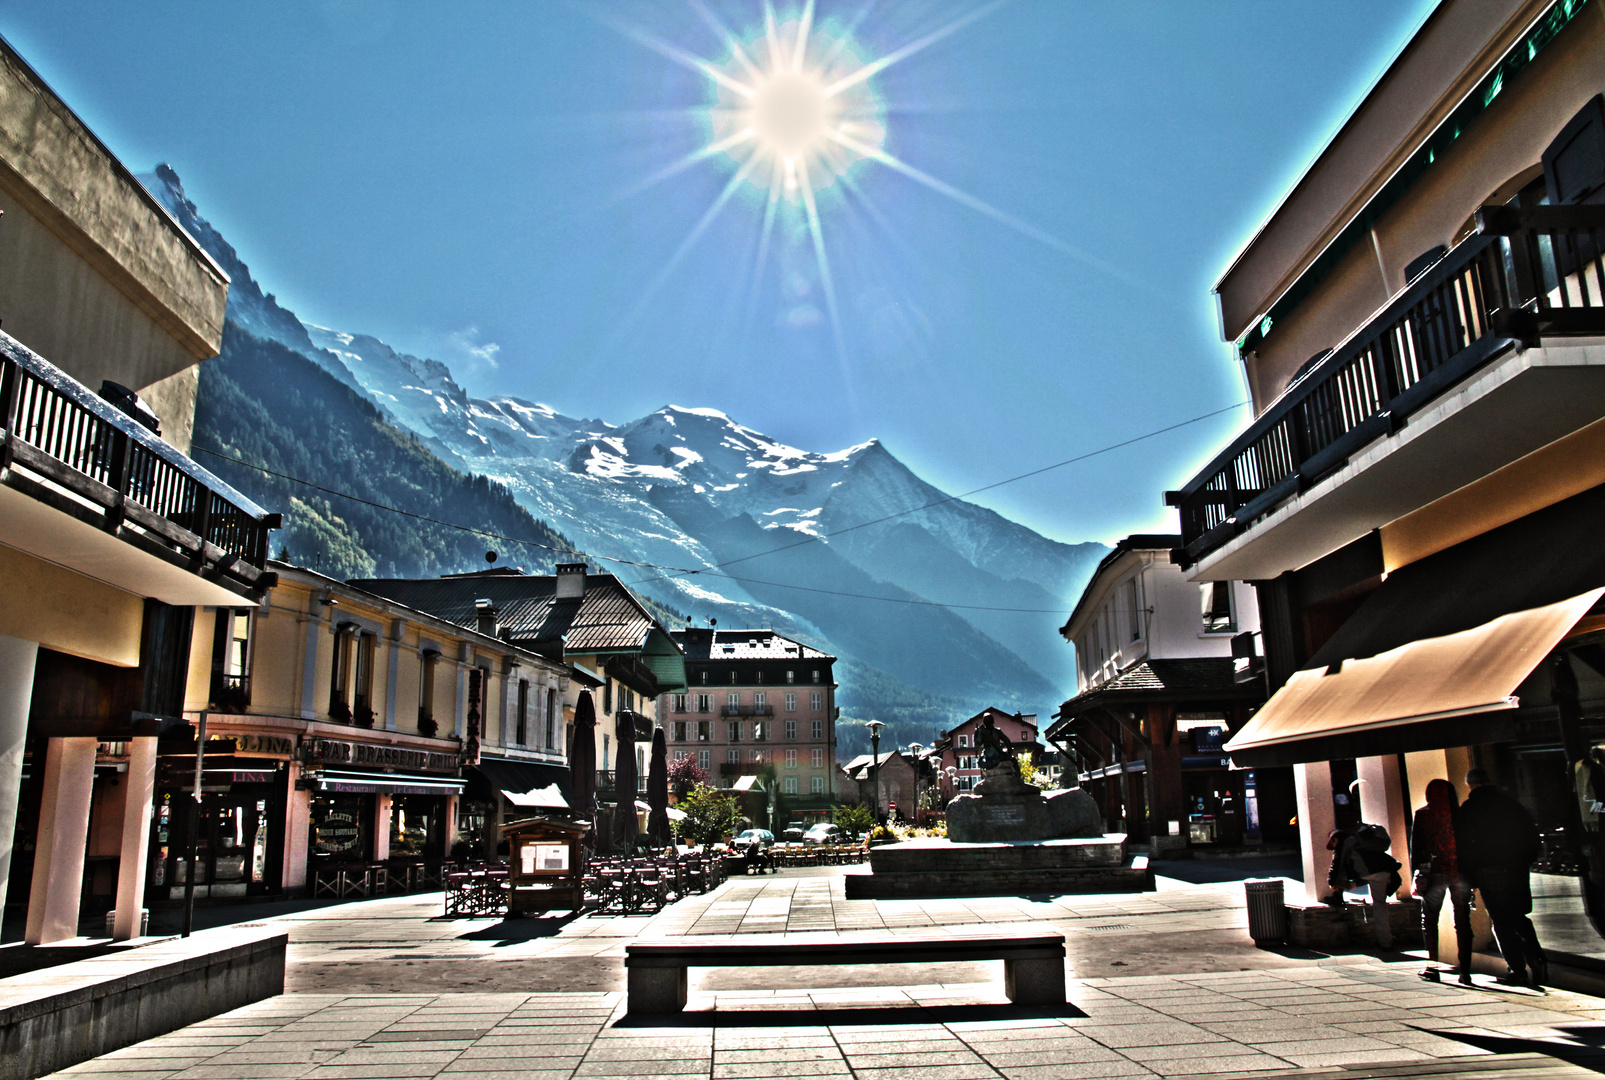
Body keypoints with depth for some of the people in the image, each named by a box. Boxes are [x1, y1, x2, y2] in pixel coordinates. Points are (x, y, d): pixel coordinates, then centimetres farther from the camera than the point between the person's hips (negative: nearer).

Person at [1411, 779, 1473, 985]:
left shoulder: (1422, 815, 0)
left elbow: (1416, 846, -2)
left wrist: (1416, 873, 2)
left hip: (1435, 872, -2)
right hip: (1461, 871, 2)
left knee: (1429, 921, 8)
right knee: (1462, 921, 7)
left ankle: (1433, 968, 3)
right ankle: (1465, 971, 5)